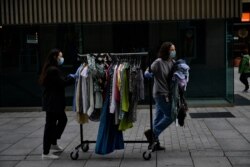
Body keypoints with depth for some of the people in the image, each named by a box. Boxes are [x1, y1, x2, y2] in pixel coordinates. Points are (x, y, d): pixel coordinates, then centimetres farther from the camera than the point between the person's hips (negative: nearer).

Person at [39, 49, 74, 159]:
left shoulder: (50, 69, 14)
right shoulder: (54, 70, -19)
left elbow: (60, 81, 11)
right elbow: (63, 82, -20)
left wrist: (69, 78, 0)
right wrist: (73, 78, -7)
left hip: (51, 101, 11)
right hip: (53, 102, -11)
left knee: (62, 119, 22)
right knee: (50, 125, -4)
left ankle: (53, 144, 33)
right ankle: (45, 153, 3)